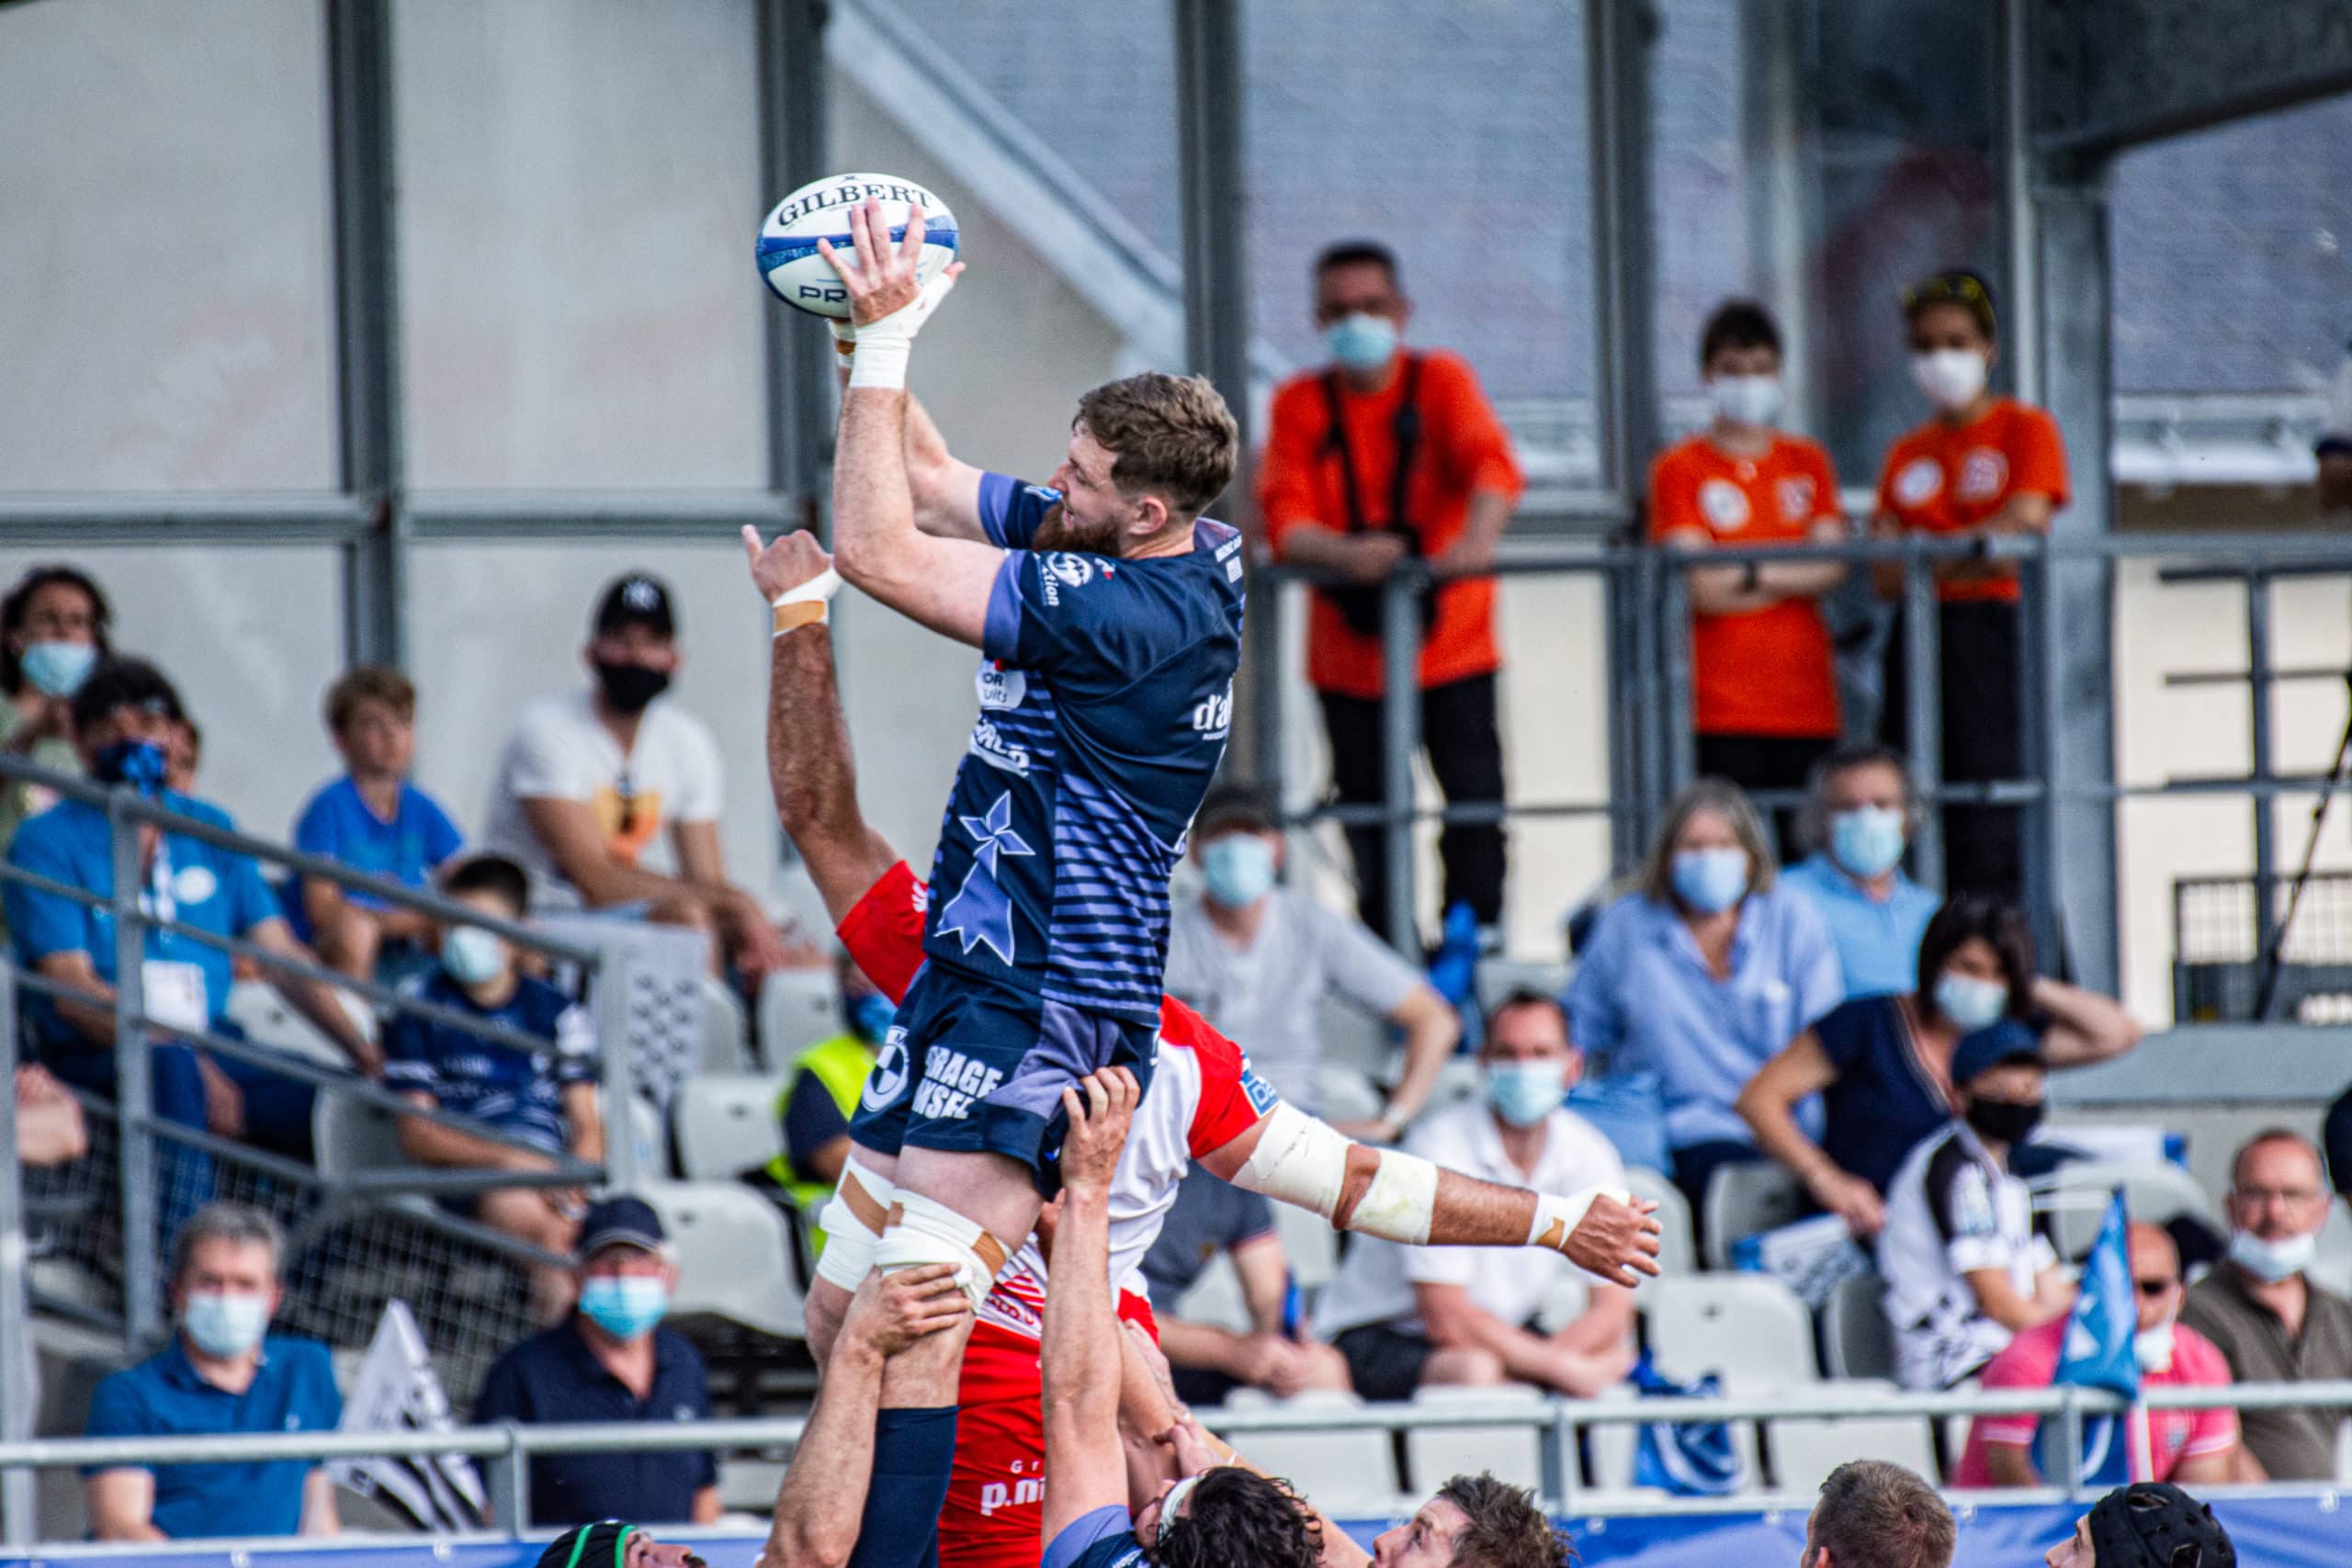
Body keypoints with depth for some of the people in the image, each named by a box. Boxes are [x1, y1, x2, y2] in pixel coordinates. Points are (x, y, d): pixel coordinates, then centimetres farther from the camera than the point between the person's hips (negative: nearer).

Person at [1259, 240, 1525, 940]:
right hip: (1349, 654, 1)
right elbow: (1284, 519, -7)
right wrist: (1344, 553, -30)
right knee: (1368, 813, 4)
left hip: (1452, 644, -1)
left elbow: (1489, 461, -16)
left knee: (1475, 801, -7)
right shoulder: (1299, 403, 3)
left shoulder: (1441, 379, 1)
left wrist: (1479, 536, -38)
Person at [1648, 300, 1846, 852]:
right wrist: (1794, 578, -2)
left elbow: (1832, 567, 3)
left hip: (1806, 699, 3)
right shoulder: (1679, 469, 3)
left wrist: (1755, 574, -9)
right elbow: (1702, 588, -7)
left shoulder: (1808, 463, 15)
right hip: (1721, 702, -3)